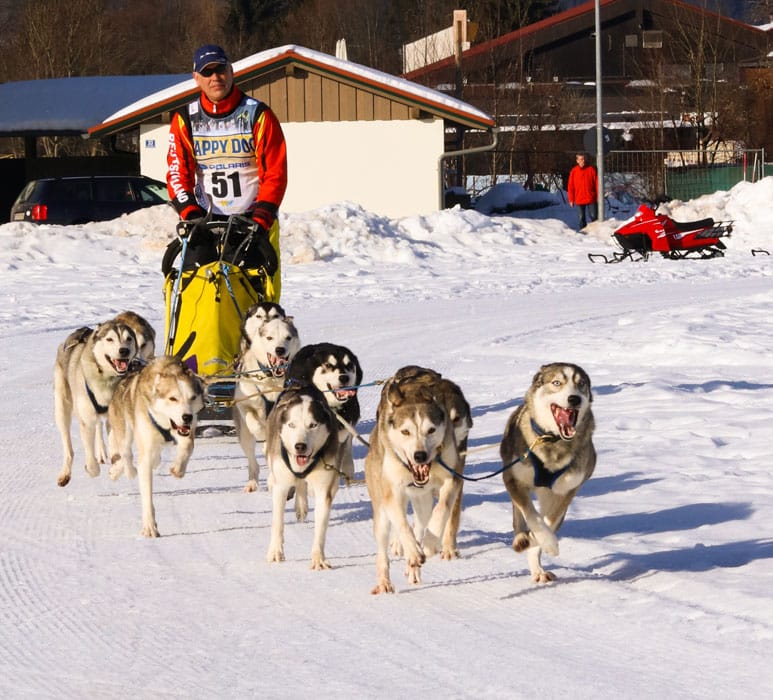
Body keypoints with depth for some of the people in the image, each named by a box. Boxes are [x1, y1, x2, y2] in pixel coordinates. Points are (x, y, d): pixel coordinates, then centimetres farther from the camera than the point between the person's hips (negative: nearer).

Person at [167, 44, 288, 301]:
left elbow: (274, 173, -2)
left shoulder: (258, 115, 1)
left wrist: (260, 219, -13)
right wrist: (191, 216, -12)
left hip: (253, 219, -1)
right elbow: (178, 173, 4)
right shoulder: (185, 120, 7)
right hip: (206, 220, 1)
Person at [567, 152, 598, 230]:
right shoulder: (574, 171, 0)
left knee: (593, 217, 0)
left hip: (591, 199, -1)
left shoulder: (591, 169, -1)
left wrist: (598, 197, -4)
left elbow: (597, 183, 0)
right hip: (579, 200, 1)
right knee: (581, 218, 6)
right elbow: (570, 186, 4)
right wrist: (571, 200, 0)